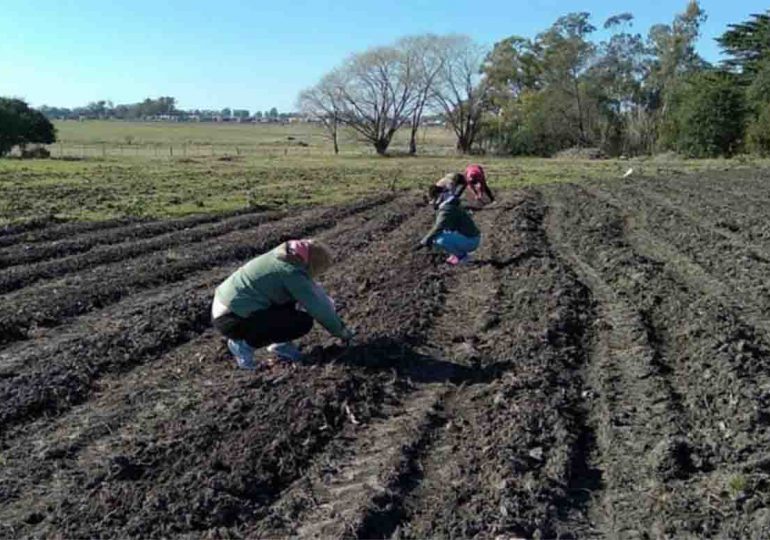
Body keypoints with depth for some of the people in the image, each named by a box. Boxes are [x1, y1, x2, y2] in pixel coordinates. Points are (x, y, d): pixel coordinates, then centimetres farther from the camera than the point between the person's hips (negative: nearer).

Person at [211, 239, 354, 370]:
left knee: (294, 293, 12)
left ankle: (279, 343, 14)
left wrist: (335, 318, 22)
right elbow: (317, 308, -14)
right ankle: (245, 344, -4)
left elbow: (313, 290, 20)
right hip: (232, 319, -10)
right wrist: (341, 331, 0)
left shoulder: (285, 256, 8)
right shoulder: (292, 273, -19)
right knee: (304, 322, -10)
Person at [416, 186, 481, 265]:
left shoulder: (446, 208, -18)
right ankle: (460, 253, 11)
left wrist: (424, 242, -22)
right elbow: (440, 225, 27)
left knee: (438, 239, -24)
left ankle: (461, 256, -7)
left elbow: (438, 228, -28)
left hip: (470, 241, -10)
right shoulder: (450, 204, 14)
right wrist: (428, 239, 24)